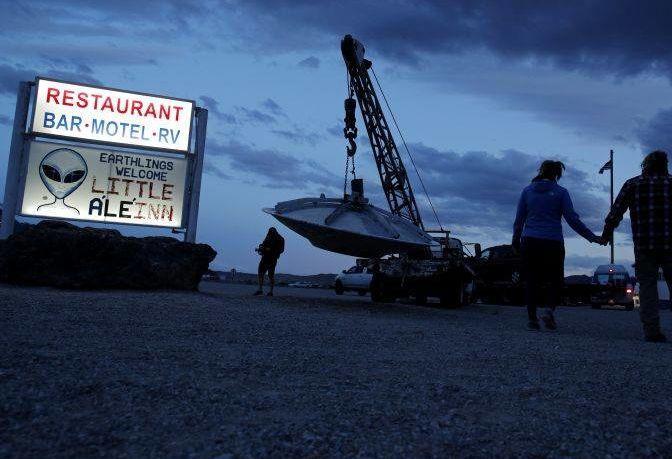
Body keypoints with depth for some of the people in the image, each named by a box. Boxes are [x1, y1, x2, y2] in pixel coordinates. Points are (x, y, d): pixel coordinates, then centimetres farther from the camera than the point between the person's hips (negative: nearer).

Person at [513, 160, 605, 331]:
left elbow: (519, 219, 8)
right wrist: (592, 237, 3)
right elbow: (573, 219, -3)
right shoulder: (561, 192, 2)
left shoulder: (527, 190, 7)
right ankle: (550, 311, -11)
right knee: (555, 279, 10)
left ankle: (532, 318, 0)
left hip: (529, 242, 2)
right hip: (553, 243, -1)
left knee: (532, 281, 6)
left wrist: (516, 240, 18)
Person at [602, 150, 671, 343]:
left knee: (647, 286, 3)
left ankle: (652, 330, -3)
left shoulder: (633, 184, 5)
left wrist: (607, 232, 15)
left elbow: (616, 211, 3)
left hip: (644, 245, 0)